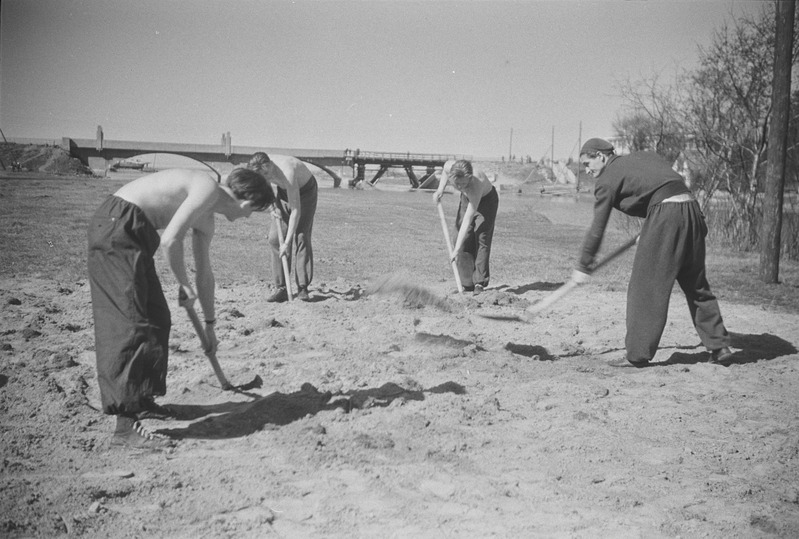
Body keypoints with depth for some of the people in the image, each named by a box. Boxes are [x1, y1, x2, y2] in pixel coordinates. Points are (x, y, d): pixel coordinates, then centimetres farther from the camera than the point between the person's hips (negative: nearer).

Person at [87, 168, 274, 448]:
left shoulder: (206, 219, 20)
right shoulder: (208, 188, -11)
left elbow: (204, 273, 30)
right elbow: (169, 241, -21)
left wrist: (210, 325, 37)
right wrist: (184, 284, -5)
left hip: (131, 234, 11)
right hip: (117, 227, -11)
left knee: (158, 320, 16)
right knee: (132, 325, -14)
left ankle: (140, 401, 30)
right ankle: (126, 426, -14)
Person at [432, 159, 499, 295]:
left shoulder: (475, 185, -45)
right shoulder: (450, 166, -32)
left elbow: (467, 221, -45)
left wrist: (457, 249, -46)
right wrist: (440, 189, -13)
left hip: (486, 200, -5)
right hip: (466, 199, 6)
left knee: (482, 240, -19)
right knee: (464, 241, 0)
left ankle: (480, 283, -18)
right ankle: (467, 285, 4)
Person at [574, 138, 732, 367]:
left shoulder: (607, 179, 4)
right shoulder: (644, 157, 25)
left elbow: (597, 229, 5)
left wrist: (583, 266, 13)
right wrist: (648, 232, 27)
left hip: (665, 215, -8)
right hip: (692, 209, 8)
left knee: (644, 287, 0)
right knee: (696, 284, 16)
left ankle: (638, 354, 3)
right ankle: (719, 346, 21)